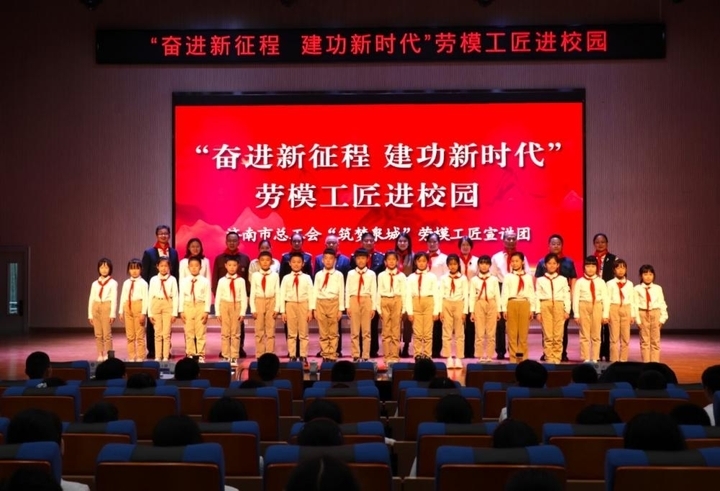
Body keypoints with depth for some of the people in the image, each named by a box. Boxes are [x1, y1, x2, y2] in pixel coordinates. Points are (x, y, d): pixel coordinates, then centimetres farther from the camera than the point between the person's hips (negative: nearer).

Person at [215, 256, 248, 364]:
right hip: (225, 305, 1)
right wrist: (218, 312, 1)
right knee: (225, 333, 6)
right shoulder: (222, 280, 1)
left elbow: (244, 297, -2)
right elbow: (218, 297, 3)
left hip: (236, 306, -1)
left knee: (236, 333, 4)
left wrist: (242, 312, -6)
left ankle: (234, 357, 10)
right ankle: (226, 356, 13)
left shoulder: (240, 281, -2)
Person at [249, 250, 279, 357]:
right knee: (259, 331, 5)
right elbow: (252, 293, 0)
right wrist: (253, 309, -4)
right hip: (259, 302, 1)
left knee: (270, 330, 4)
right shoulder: (255, 275, 0)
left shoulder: (275, 275, -1)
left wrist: (277, 308, -6)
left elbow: (277, 293, 0)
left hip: (271, 302, 0)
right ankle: (260, 355, 12)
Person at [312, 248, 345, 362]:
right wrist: (313, 308, 2)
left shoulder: (339, 275, 0)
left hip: (333, 303, -2)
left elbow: (341, 292, 0)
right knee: (323, 332, 7)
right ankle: (325, 355, 13)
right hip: (320, 303, 2)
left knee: (333, 332, 4)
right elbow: (315, 291, 6)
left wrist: (341, 309, -2)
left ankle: (332, 356, 10)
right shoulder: (318, 274, 7)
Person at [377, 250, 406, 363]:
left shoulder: (401, 276, 4)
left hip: (397, 301, -1)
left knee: (396, 330, 2)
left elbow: (403, 293, 4)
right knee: (386, 330, 2)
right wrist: (378, 307, 0)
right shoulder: (381, 275, 6)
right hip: (385, 301, 1)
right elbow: (379, 292, 5)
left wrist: (403, 308, 1)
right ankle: (387, 356, 8)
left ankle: (395, 356, 8)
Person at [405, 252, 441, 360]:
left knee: (428, 332, 2)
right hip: (416, 304, 1)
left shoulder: (432, 277, 3)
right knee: (417, 332, 2)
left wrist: (436, 311, -5)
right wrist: (409, 311, -4)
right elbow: (408, 295, 2)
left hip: (428, 303, -1)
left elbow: (436, 294, 1)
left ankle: (427, 355, 9)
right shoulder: (411, 277, 5)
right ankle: (418, 355, 9)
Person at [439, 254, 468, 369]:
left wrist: (465, 311, -4)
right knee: (447, 333, 1)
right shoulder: (444, 278, 5)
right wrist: (441, 310, -3)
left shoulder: (463, 278, 1)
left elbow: (465, 296, 0)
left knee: (459, 333, 3)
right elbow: (441, 295, 4)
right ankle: (449, 359, 5)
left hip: (459, 305, -1)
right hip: (447, 305, 1)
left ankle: (458, 359, 5)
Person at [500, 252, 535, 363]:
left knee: (524, 332, 3)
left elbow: (531, 294, 8)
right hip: (512, 304, -1)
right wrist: (504, 308, -4)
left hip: (524, 304, 1)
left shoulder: (528, 277, 9)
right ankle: (513, 357, 7)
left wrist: (532, 309, 3)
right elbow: (504, 293, 2)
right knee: (512, 332, 1)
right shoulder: (508, 277, 5)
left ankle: (523, 357, 10)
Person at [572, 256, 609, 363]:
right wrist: (576, 314, -6)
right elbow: (575, 298, -2)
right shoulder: (580, 282, -1)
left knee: (596, 335, 7)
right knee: (584, 334, 2)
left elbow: (605, 299, 2)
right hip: (584, 307, -1)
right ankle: (586, 358, 8)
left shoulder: (601, 282, 3)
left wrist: (605, 314, -1)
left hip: (597, 307, 1)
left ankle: (595, 358, 15)